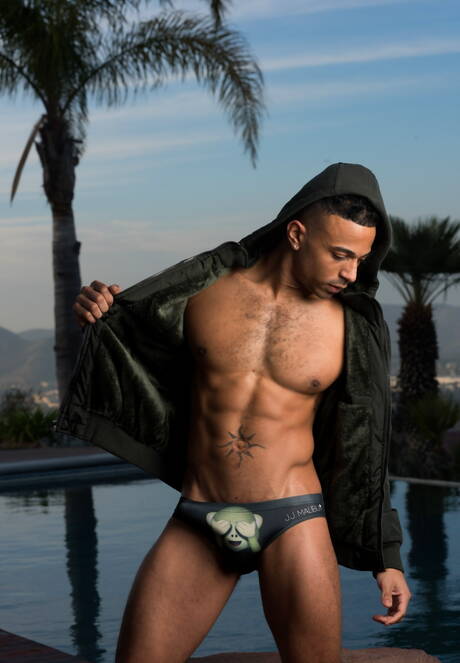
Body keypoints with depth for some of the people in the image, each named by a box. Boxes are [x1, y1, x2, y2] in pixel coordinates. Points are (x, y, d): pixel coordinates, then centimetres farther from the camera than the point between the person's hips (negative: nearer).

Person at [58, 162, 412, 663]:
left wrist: (386, 557, 8)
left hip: (292, 519, -1)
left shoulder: (351, 328, 2)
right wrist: (97, 315, -5)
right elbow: (131, 346, 18)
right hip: (198, 523, 2)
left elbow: (361, 450, 8)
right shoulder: (206, 289, 4)